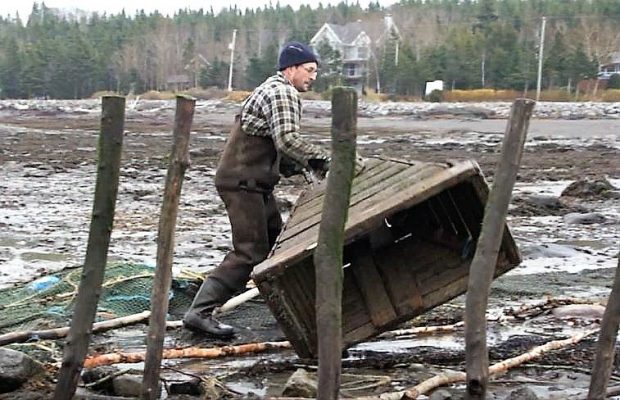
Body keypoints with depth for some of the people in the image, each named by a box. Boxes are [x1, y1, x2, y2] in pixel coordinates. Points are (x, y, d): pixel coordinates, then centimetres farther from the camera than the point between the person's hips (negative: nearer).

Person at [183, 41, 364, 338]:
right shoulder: (282, 92, -13)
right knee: (250, 252, -12)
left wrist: (310, 165, 12)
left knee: (278, 241, 18)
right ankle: (199, 312, -14)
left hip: (254, 182, 11)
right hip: (242, 181, -11)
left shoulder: (273, 89, 20)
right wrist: (328, 162, -31)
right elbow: (287, 140, -29)